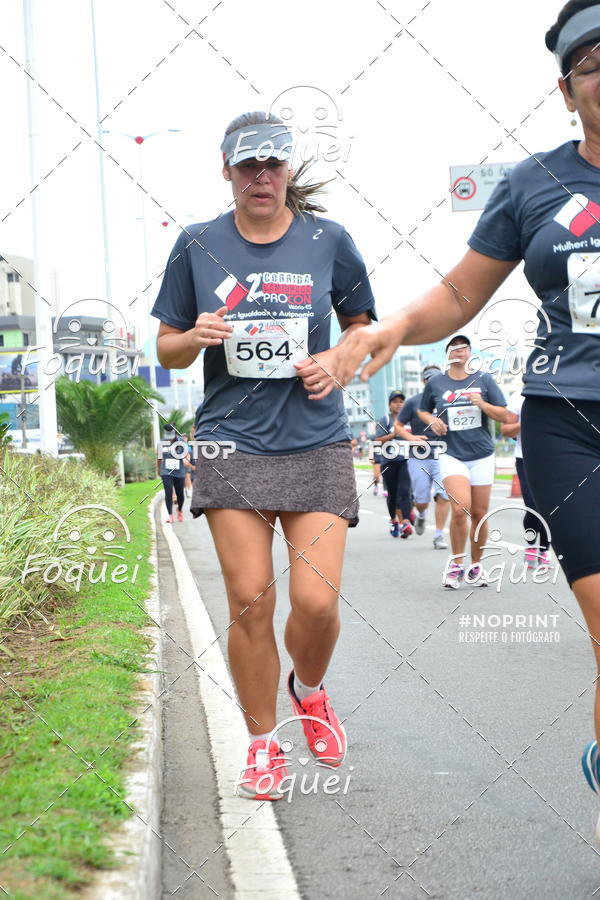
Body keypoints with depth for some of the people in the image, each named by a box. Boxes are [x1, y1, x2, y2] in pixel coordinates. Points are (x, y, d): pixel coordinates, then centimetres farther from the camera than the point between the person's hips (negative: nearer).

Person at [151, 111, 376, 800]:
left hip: (316, 443, 0)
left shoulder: (328, 240, 4)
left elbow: (361, 324, 17)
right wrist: (195, 337, -11)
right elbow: (168, 348, 11)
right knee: (250, 601, -4)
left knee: (316, 602, -9)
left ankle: (309, 691, 26)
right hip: (232, 443, 0)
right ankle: (262, 744, 15)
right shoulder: (197, 245, 5)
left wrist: (336, 359, -3)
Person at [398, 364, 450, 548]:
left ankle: (439, 535, -1)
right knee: (421, 500, 1)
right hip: (419, 458, -1)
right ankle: (421, 515, 38)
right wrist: (411, 438, -16)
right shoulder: (413, 402, 0)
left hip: (442, 457, 1)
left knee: (444, 496, -11)